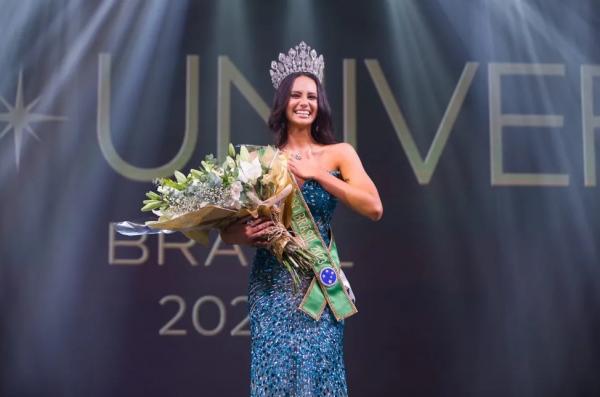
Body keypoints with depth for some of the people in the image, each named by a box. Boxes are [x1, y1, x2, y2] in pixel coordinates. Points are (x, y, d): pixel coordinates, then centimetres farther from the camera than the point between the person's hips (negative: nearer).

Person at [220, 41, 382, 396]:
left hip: (319, 283, -1)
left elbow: (374, 209, -10)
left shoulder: (339, 153, 3)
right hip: (272, 283, 1)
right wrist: (246, 234, -18)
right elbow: (228, 229, 5)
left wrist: (317, 174, -12)